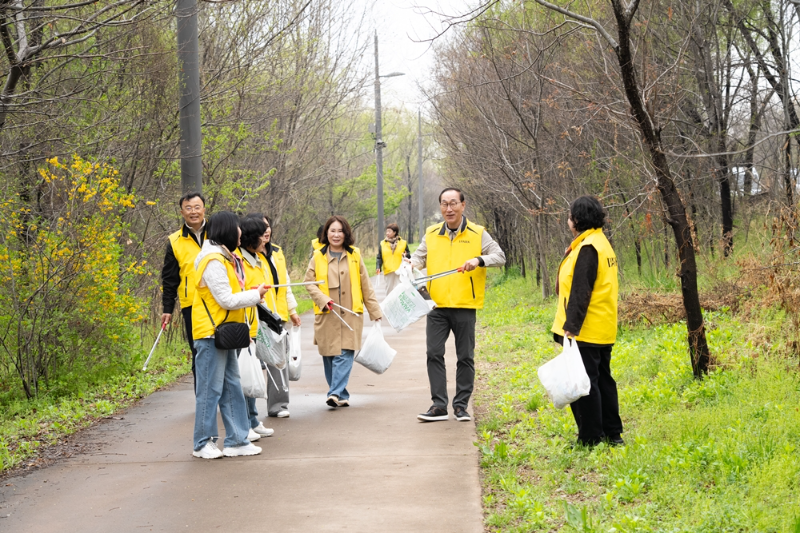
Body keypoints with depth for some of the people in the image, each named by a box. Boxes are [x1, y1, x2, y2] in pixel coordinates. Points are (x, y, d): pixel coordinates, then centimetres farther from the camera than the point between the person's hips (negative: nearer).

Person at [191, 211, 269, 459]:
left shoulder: (225, 259, 15)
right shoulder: (213, 262, -17)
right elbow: (226, 300, -19)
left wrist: (247, 293, 3)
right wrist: (255, 294, -9)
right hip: (211, 334, -10)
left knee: (232, 387, 11)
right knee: (210, 389, -4)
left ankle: (236, 440, 17)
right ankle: (203, 444, 4)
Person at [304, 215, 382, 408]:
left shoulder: (354, 255, 8)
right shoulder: (318, 256, 7)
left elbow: (365, 285, 10)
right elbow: (309, 282, 6)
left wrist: (375, 311, 9)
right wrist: (322, 299, -10)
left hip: (350, 314, -1)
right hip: (326, 315, 1)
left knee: (344, 354, -12)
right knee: (329, 356, 3)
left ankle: (336, 393, -17)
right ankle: (341, 395, 15)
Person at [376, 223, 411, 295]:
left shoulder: (403, 243, 6)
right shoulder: (383, 244, 9)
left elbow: (409, 256, 9)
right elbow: (379, 258, 7)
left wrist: (406, 256, -14)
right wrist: (378, 267, -8)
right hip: (388, 273, 2)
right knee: (389, 291, 6)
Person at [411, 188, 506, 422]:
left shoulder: (477, 234, 1)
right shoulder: (431, 234, 9)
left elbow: (500, 257, -3)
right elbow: (419, 256, 13)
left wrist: (479, 260, -22)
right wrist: (411, 264, -10)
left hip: (464, 306, -2)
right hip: (436, 306, 2)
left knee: (465, 357, 4)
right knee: (434, 354, -3)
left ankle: (461, 405, 15)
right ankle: (439, 405, 3)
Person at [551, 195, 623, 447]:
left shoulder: (587, 248, -16)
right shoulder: (602, 243, 14)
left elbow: (580, 292, -21)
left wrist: (571, 326, -22)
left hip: (585, 331, -10)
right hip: (602, 330, 10)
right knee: (602, 379, 15)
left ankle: (590, 438, -2)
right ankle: (612, 434, 21)